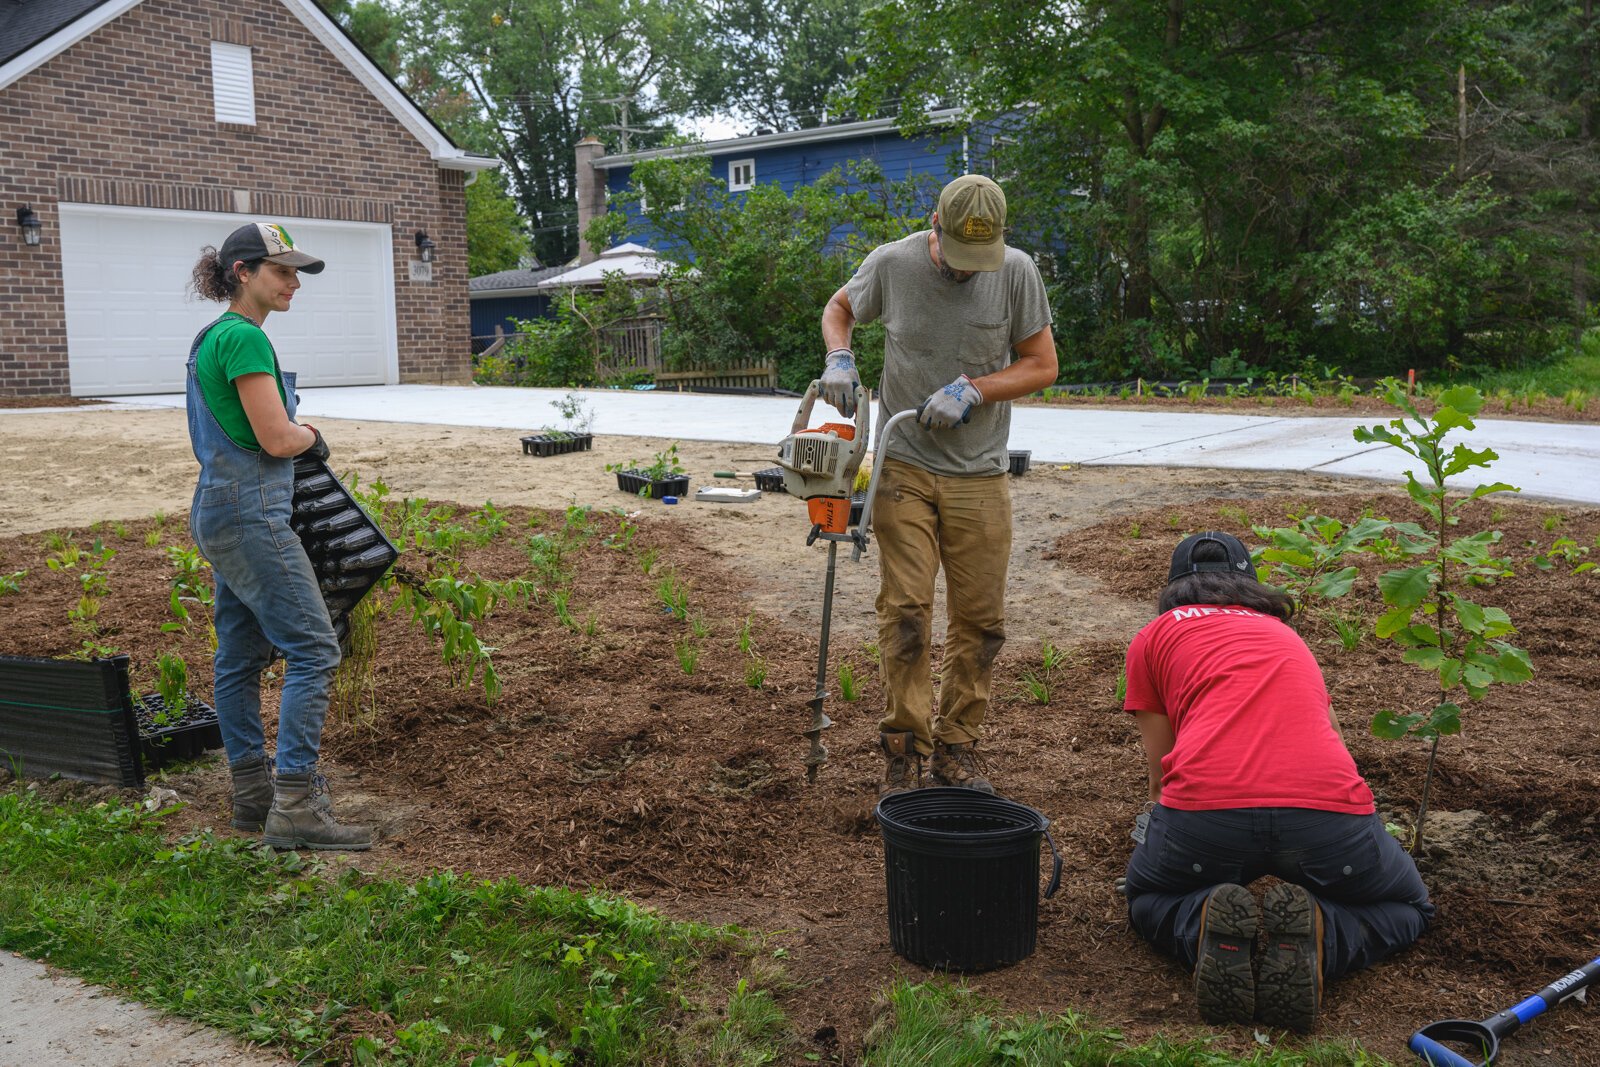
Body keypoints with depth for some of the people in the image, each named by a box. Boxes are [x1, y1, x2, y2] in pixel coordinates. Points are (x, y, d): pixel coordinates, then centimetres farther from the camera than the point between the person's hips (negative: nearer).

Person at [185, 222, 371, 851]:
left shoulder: (214, 337, 16)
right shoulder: (245, 337, -15)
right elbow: (278, 438, -18)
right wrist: (312, 435, 1)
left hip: (219, 510, 11)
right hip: (251, 515, -11)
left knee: (241, 656, 13)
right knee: (313, 650, -10)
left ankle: (252, 795, 21)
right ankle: (294, 807, -10)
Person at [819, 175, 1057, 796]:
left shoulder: (1016, 272, -4)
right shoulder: (892, 264, -4)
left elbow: (1042, 365, 1)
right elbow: (839, 309, 16)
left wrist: (972, 390, -13)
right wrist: (839, 360, -4)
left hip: (980, 476, 1)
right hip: (904, 468, -1)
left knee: (980, 620, 4)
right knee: (905, 611, -5)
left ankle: (957, 750, 19)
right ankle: (904, 750, 7)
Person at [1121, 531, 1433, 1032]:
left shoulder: (1152, 637, 25)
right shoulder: (1286, 635, 35)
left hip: (1205, 806, -1)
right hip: (1328, 807, 2)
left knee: (1147, 899, 32)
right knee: (1406, 909, 32)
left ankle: (1208, 925, -4)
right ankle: (1315, 933, -2)